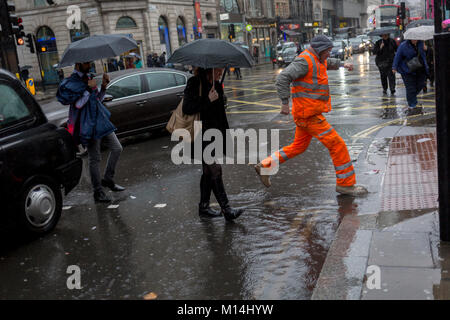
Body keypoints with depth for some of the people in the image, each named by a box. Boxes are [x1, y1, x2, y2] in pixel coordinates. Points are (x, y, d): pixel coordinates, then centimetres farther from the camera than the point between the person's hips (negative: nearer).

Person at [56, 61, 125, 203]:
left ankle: (108, 179, 22)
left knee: (117, 148, 7)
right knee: (94, 159, -2)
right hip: (90, 125, -8)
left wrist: (103, 86, 6)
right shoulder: (71, 82, -9)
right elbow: (78, 104, -18)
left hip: (101, 120, 8)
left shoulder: (89, 77, 16)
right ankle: (98, 191, 8)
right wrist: (88, 89, -21)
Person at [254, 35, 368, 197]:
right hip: (308, 113, -11)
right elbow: (283, 78, -24)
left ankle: (265, 165, 26)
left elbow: (328, 63, 42)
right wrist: (285, 102, -27)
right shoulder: (304, 61, -15)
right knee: (337, 145, -7)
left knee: (298, 146, 21)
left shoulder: (317, 59, 15)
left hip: (310, 112, 11)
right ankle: (345, 183, 3)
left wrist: (342, 64, 31)